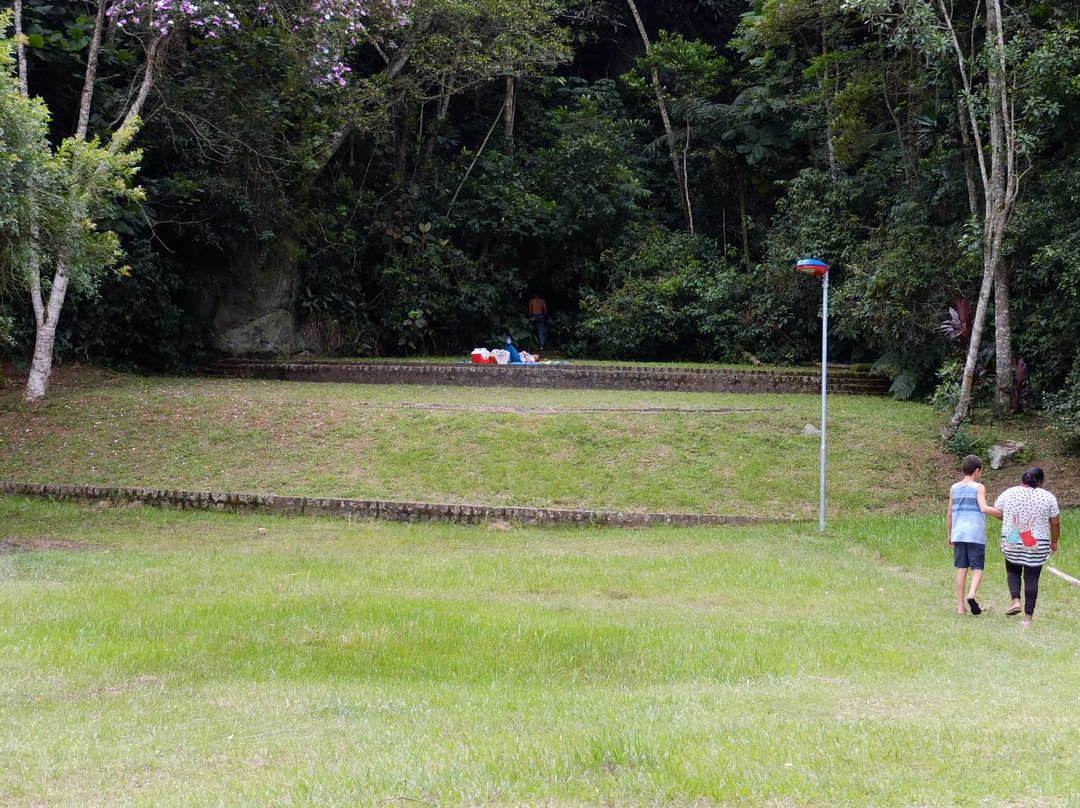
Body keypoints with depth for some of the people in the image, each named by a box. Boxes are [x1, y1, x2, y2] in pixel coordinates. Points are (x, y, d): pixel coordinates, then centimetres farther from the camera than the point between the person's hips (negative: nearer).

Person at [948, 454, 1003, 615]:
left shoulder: (954, 488, 10)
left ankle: (961, 605, 6)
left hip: (958, 534, 4)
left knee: (961, 568, 8)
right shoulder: (978, 487, -3)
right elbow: (984, 508, -18)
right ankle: (971, 594, -24)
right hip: (975, 534, -4)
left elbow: (949, 514, 13)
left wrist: (950, 535, 20)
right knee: (977, 568, 2)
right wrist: (1002, 514, -9)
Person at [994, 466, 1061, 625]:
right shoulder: (1048, 497, -4)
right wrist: (1054, 542, 15)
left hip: (1011, 542, 1)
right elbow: (1055, 523, 0)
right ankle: (1028, 616, 7)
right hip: (1037, 546, -1)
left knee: (1012, 570, 22)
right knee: (1031, 578, 6)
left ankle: (1015, 601, 2)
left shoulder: (1009, 493, -1)